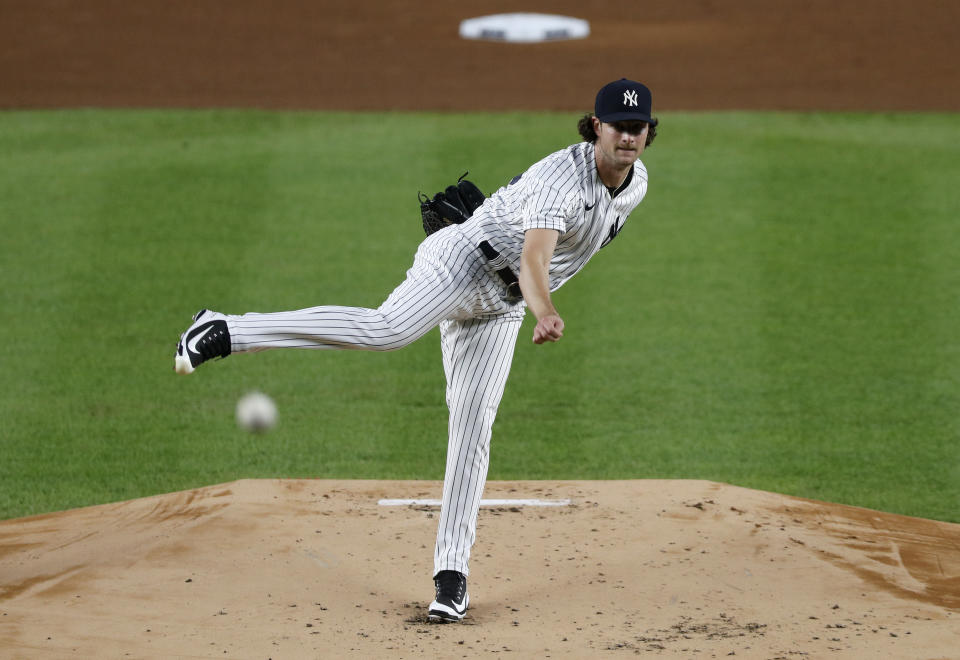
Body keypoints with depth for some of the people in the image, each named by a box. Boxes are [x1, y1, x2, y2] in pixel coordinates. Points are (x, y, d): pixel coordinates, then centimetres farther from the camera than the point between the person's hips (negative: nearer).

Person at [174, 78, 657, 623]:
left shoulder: (637, 183, 3)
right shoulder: (563, 178, -23)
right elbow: (533, 259, -39)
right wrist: (545, 312, -58)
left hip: (499, 308, 7)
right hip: (463, 261, -7)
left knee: (473, 433, -1)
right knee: (387, 329, -33)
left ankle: (452, 571, 0)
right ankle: (223, 333, -34)